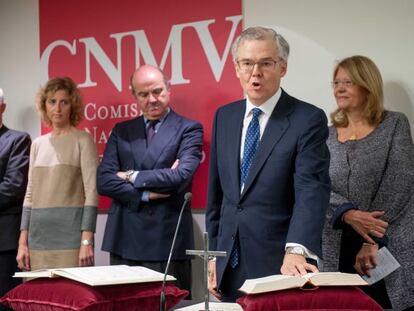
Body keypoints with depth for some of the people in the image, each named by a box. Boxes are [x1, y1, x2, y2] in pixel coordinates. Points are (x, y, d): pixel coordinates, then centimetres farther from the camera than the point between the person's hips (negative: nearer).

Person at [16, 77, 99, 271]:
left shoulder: (82, 140, -1)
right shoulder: (38, 144, 14)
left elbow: (91, 192, -7)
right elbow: (30, 194, 14)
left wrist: (87, 241, -15)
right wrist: (22, 242, 8)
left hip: (71, 234, -5)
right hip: (38, 234, 5)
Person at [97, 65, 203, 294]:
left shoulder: (188, 129, 1)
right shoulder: (121, 131, 13)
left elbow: (181, 176, -14)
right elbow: (103, 181, 2)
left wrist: (132, 177, -5)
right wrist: (146, 193, -11)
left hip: (167, 239, -3)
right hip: (125, 238, 4)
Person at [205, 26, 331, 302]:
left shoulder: (309, 119, -9)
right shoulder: (225, 116, 8)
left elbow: (312, 191, -20)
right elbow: (217, 191, 13)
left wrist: (296, 250, -34)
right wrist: (214, 254, 10)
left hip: (280, 267, -5)